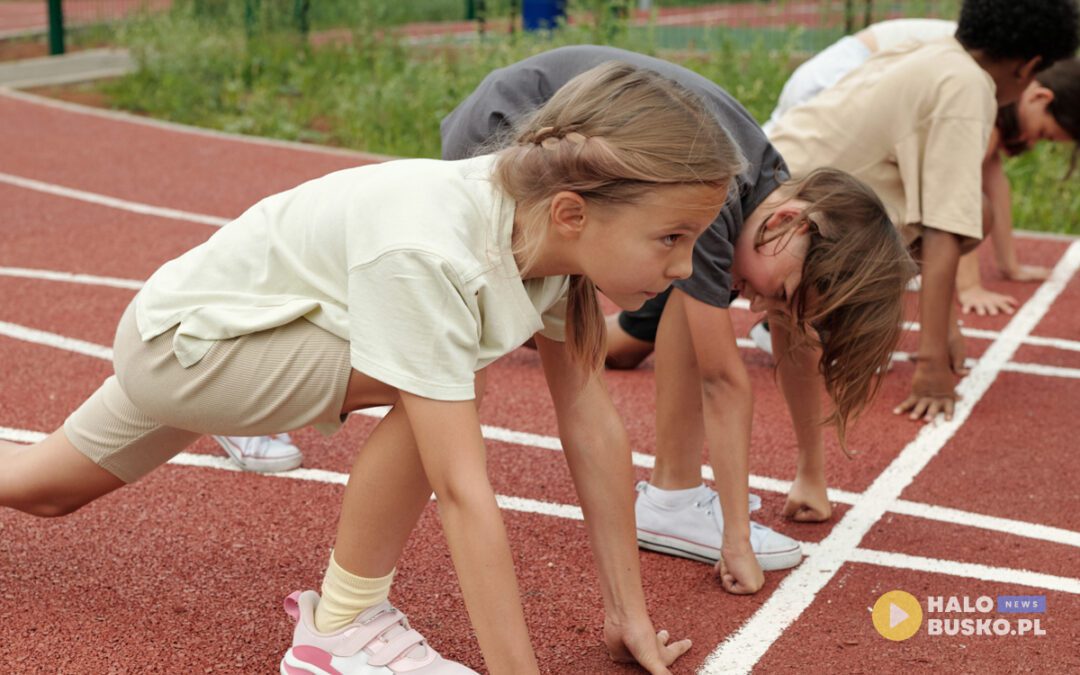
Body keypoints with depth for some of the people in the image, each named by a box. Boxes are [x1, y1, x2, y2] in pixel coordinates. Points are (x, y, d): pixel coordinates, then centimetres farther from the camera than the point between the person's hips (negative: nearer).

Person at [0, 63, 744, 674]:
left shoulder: (549, 223, -18)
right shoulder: (425, 255, -40)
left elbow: (593, 422, -13)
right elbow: (462, 490, -41)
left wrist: (629, 613, -10)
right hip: (174, 337, -7)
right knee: (442, 388, -28)